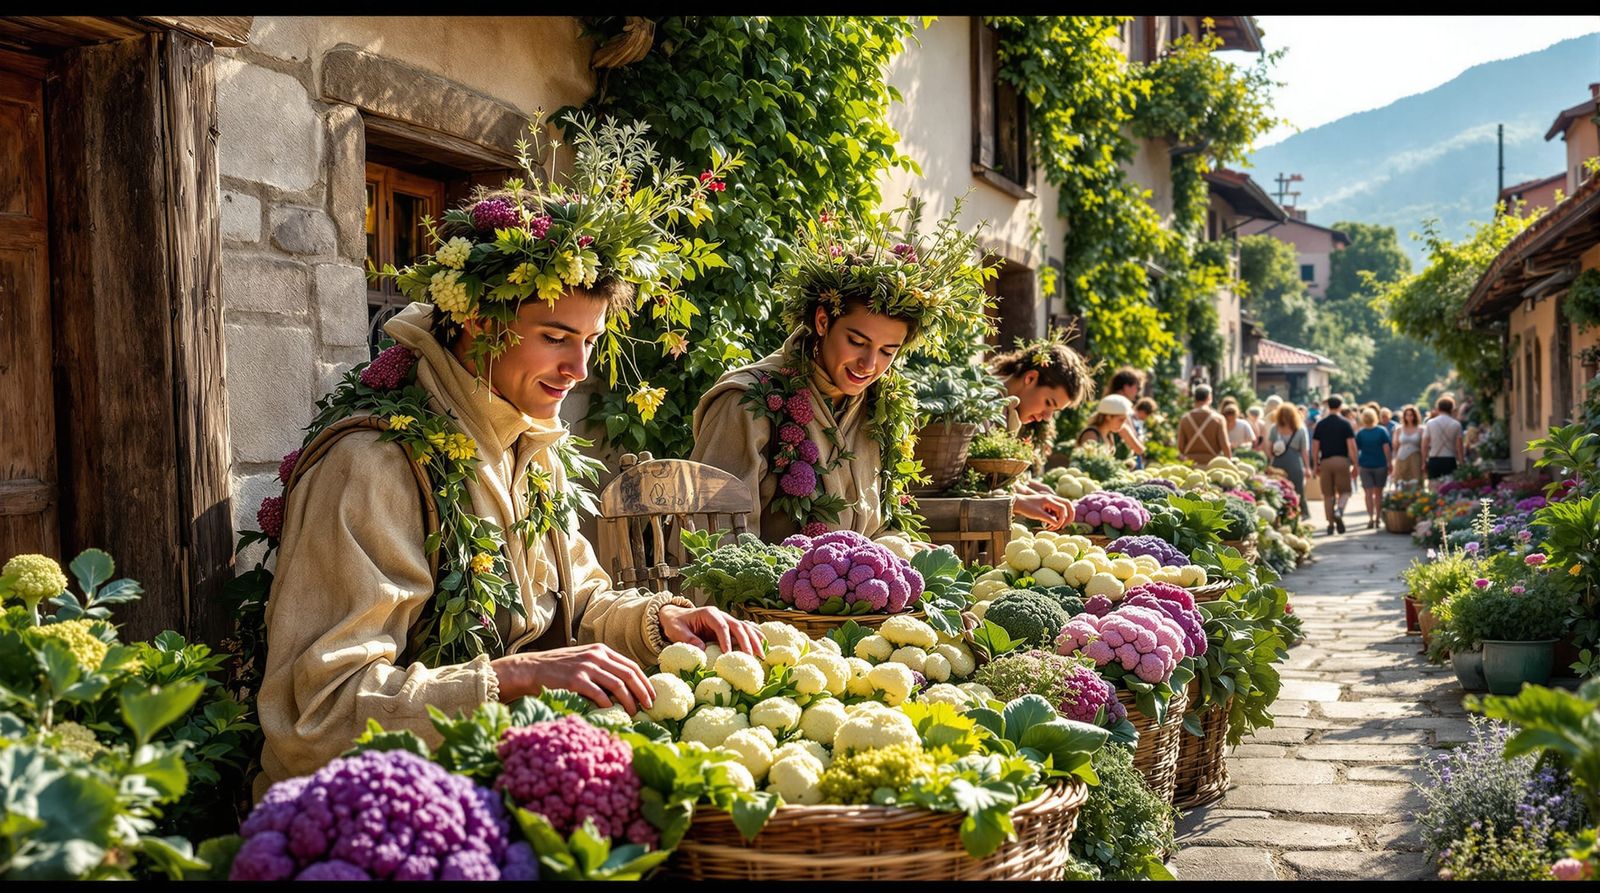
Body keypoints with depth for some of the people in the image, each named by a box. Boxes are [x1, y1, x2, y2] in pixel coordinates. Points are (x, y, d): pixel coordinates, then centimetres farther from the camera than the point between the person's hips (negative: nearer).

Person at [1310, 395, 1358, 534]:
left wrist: (1315, 465, 12)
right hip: (1342, 460, -2)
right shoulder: (1345, 423, -2)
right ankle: (1339, 510, -19)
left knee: (1328, 494, 7)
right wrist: (1355, 464, -1)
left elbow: (1315, 447, 5)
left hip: (1325, 461, 2)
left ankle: (1331, 523, 8)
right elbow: (1352, 446, -7)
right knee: (1344, 491, 8)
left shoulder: (1320, 424, 5)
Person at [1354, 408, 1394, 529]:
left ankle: (1371, 518, -11)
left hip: (1365, 465, 0)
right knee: (1378, 492, 12)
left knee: (1368, 492, 0)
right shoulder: (1382, 431, -5)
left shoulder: (1360, 433, -2)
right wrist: (1390, 463, -1)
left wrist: (1355, 465, 7)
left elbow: (1356, 450, 0)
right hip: (1380, 464, 0)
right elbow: (1387, 448, -8)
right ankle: (1378, 518, 15)